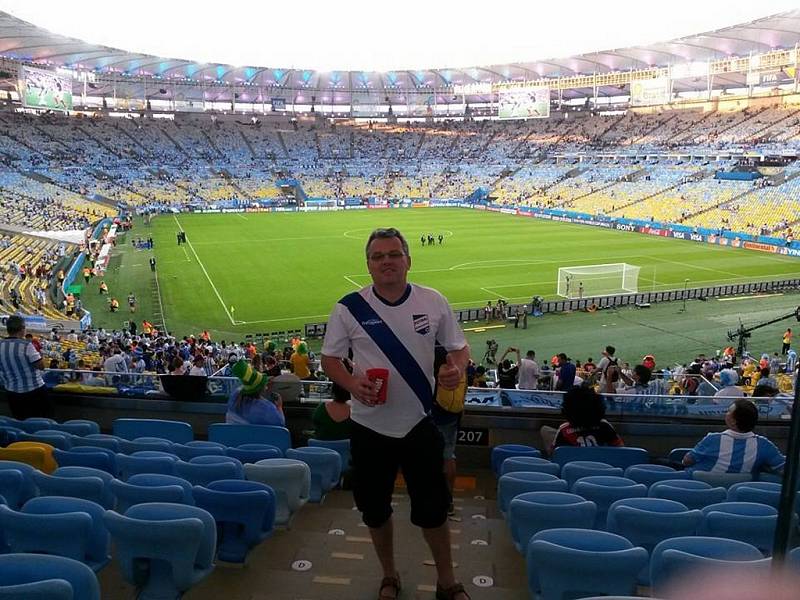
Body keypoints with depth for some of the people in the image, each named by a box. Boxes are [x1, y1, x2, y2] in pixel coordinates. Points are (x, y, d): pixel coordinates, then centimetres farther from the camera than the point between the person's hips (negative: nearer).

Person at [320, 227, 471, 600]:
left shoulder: (433, 302, -6)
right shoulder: (349, 307, -9)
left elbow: (459, 347, 4)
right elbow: (330, 359, -1)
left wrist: (457, 368, -20)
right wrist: (351, 384, -21)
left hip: (420, 423, 0)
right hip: (370, 427, 0)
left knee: (433, 508, 11)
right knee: (375, 509, 16)